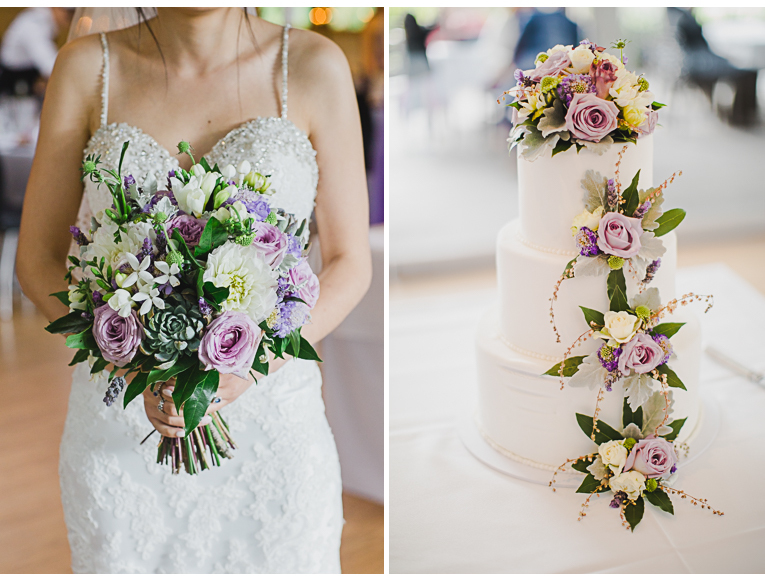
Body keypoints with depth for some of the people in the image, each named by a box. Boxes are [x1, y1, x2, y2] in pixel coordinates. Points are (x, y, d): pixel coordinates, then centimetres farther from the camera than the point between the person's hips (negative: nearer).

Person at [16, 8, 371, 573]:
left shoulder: (314, 65, -4)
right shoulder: (87, 65, -2)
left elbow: (349, 263, -1)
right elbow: (39, 259, 1)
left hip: (272, 424, 0)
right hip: (118, 430, 1)